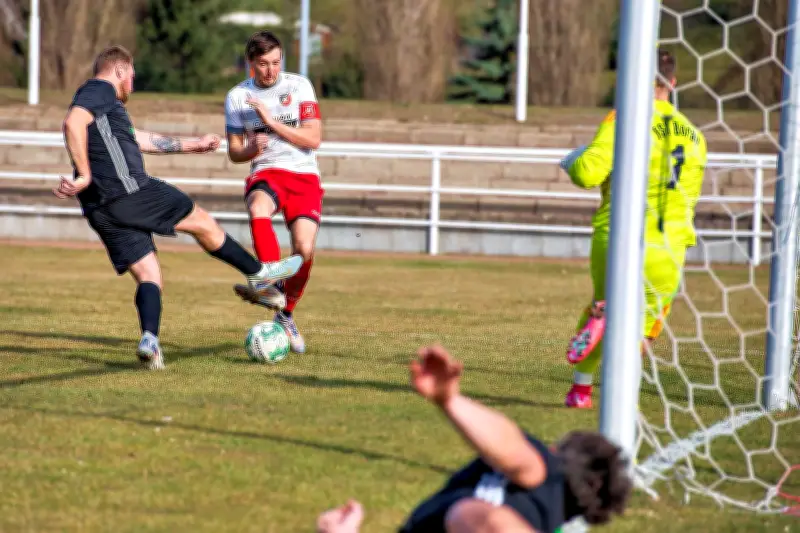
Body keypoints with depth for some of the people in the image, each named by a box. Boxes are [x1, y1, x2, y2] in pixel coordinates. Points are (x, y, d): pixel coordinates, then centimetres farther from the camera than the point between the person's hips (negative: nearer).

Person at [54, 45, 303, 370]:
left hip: (100, 210, 9)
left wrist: (191, 146, 43)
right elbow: (73, 123, -21)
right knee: (202, 222, 9)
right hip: (128, 190, -9)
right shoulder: (101, 91, -1)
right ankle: (259, 275, 21)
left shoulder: (103, 105, 28)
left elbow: (142, 139, 36)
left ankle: (149, 340, -18)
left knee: (148, 276, 6)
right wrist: (85, 176, -21)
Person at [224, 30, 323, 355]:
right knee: (259, 209, -37)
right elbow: (234, 153, 11)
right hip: (265, 173, 0)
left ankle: (286, 314, 7)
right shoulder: (237, 97, 7)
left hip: (304, 176, 0)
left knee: (304, 249, -17)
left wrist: (272, 122, -14)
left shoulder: (299, 86, 1)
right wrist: (251, 149, -13)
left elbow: (314, 138, -6)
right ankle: (273, 286, -44)